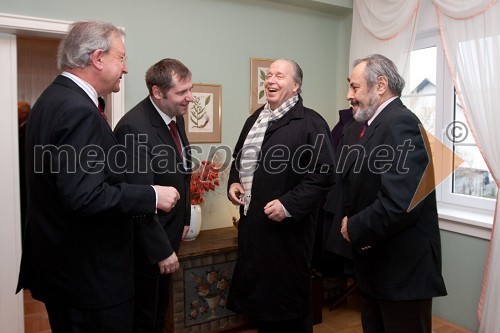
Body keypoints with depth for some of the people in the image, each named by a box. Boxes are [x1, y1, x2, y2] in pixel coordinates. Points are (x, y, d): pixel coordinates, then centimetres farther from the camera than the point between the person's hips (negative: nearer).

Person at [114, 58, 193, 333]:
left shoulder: (176, 116, 1)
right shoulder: (133, 128, -26)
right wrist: (162, 250, -22)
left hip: (169, 232, 8)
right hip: (146, 241, -8)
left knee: (160, 306, 26)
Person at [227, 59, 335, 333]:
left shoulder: (311, 123, -10)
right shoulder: (255, 119, 14)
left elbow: (323, 174, -16)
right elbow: (239, 158, 24)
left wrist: (288, 205, -21)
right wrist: (234, 182, 5)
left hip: (287, 227, -7)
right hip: (252, 222, 7)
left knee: (288, 296, 8)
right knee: (257, 288, 19)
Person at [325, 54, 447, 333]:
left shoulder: (401, 123, -20)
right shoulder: (359, 128, 9)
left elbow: (399, 202, -30)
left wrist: (355, 229, -15)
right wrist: (346, 222, -5)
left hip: (402, 266, -8)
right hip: (374, 261, 9)